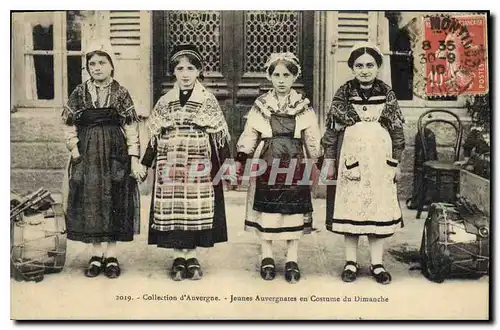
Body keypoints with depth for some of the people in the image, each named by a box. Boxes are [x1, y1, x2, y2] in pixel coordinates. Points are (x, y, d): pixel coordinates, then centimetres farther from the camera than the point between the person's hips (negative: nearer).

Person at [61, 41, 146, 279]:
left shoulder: (121, 93, -1)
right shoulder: (79, 93, 4)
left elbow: (131, 128, -4)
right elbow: (69, 125, 6)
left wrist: (134, 158, -10)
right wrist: (75, 151, -3)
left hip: (115, 154, -1)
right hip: (87, 155, 2)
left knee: (115, 201, 2)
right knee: (89, 201, 4)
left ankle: (111, 255, 15)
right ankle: (96, 254, 18)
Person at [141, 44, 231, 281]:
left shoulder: (208, 101, 3)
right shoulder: (164, 102, 9)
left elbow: (219, 136, 3)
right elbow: (154, 136, 12)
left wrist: (222, 165, 0)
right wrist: (146, 163, 9)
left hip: (199, 166, -1)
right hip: (169, 165, 2)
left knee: (196, 207, 1)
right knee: (171, 209, 1)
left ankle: (191, 256, 16)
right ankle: (178, 257, 15)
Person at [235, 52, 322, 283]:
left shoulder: (303, 107, 6)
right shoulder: (260, 105, 5)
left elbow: (312, 139, 7)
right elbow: (248, 137, 5)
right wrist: (239, 160, -1)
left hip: (296, 164, 0)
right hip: (266, 163, 0)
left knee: (294, 210, 3)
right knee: (266, 209, 2)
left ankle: (292, 260, 15)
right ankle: (267, 258, 17)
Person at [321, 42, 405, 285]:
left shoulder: (387, 95, 5)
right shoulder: (343, 94, 1)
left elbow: (397, 132, 8)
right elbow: (331, 130, 2)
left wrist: (396, 163, 6)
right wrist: (330, 162, 0)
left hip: (380, 161, 1)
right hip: (351, 160, -1)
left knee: (379, 208, 4)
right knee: (349, 208, 3)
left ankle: (377, 263, 16)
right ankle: (351, 262, 16)